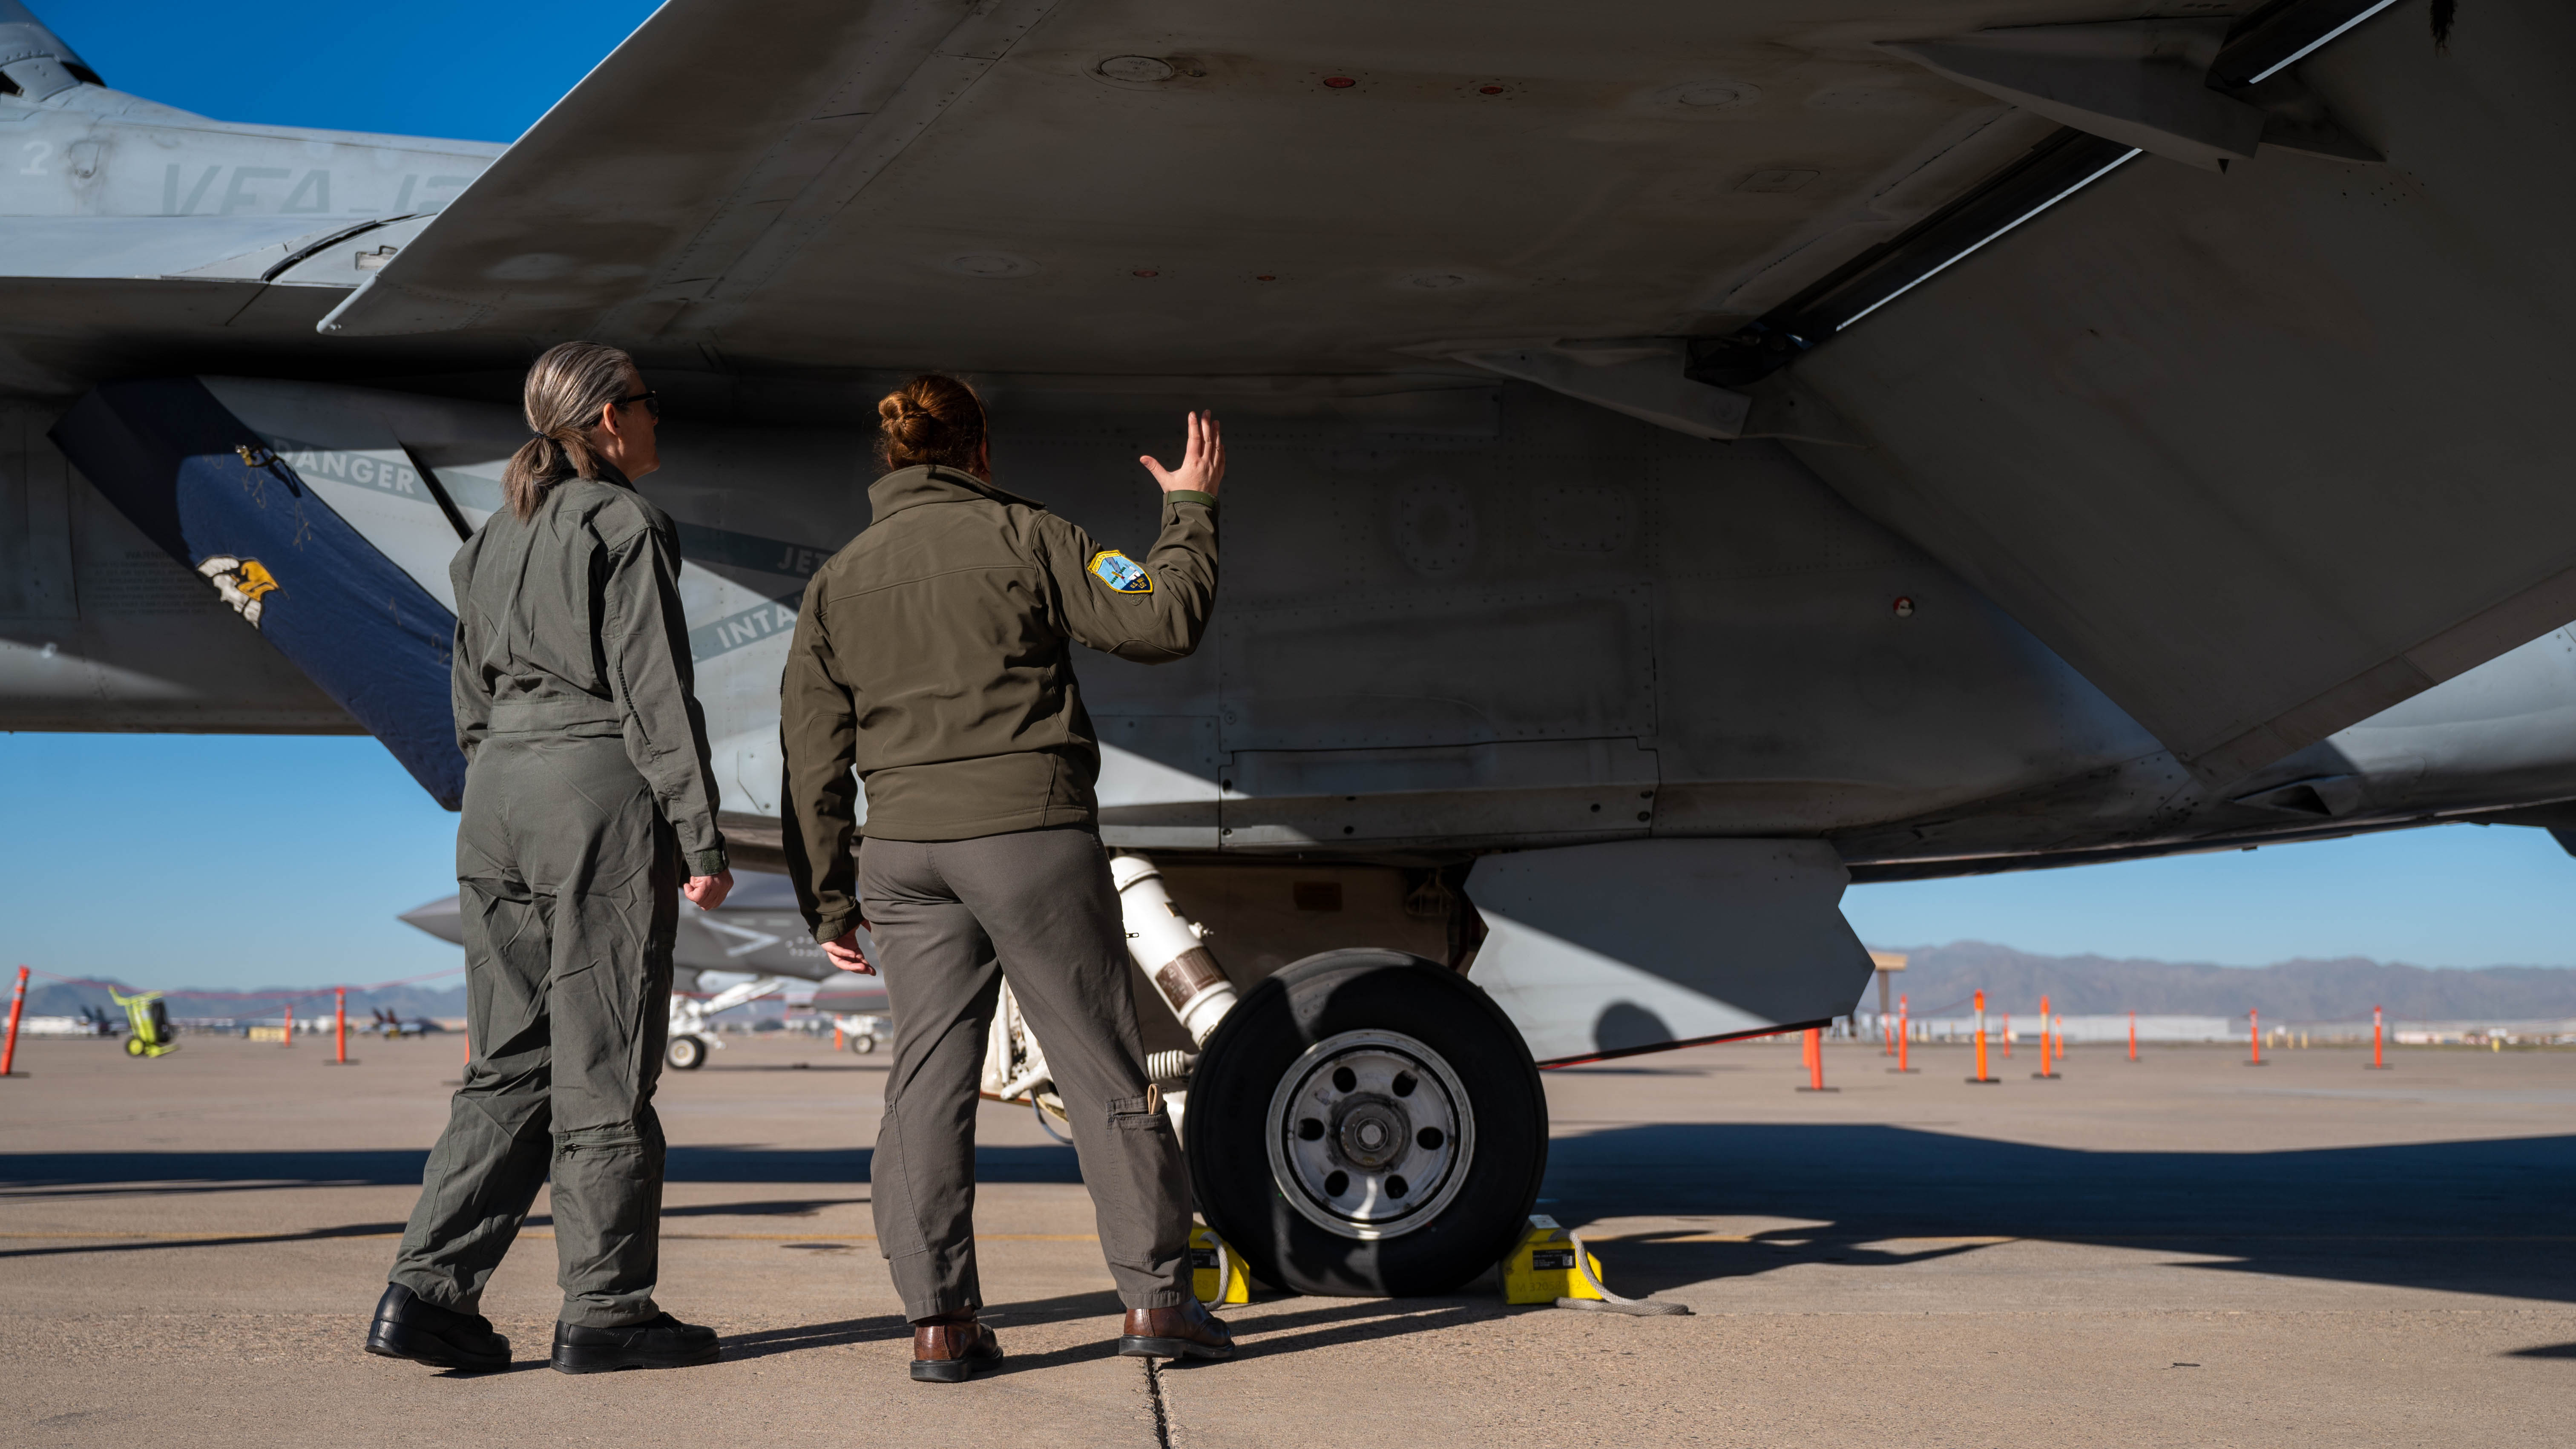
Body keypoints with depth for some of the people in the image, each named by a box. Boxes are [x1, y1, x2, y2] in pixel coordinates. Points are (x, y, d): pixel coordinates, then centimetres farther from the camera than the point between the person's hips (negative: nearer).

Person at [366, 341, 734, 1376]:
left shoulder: (493, 540, 18)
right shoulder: (625, 525, -6)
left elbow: (472, 704, 18)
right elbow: (655, 691, -11)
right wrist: (701, 838, -10)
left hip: (499, 791, 7)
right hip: (600, 786, -7)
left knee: (510, 1063, 10)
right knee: (604, 1064, -1)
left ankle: (428, 1291, 4)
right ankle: (605, 1311, 5)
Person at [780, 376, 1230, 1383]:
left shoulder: (838, 580, 14)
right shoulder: (1023, 536, 1)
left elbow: (812, 754, 12)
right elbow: (1161, 623, -4)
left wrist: (828, 902, 15)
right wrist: (1190, 509, 11)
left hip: (904, 851, 4)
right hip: (1032, 834, -3)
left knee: (928, 1082, 6)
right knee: (1104, 1071, 4)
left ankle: (939, 1320, 4)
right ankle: (1155, 1294, 8)